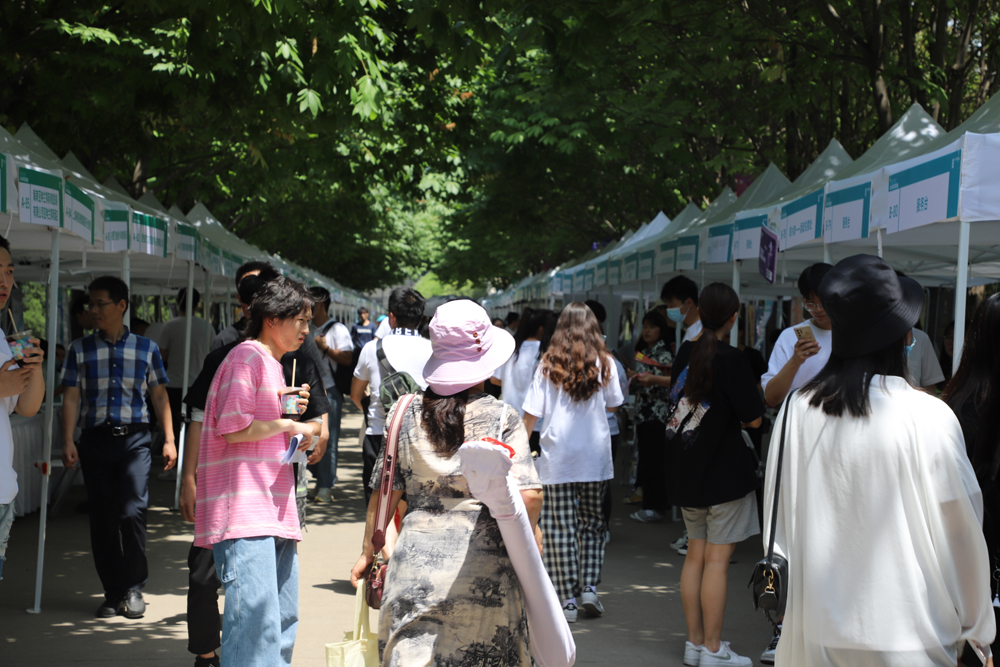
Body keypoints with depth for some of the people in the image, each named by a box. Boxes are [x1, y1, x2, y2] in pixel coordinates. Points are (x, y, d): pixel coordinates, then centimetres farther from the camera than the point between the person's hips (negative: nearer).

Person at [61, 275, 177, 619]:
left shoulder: (146, 348, 8)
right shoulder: (80, 349, 9)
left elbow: (159, 397, 12)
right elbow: (71, 398, 6)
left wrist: (169, 440, 5)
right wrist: (68, 442, -5)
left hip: (134, 439, -2)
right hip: (95, 439, 2)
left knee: (133, 512, -14)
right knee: (102, 519, 4)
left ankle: (133, 588, 1)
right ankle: (113, 592, 15)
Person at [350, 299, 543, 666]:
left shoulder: (409, 415, 5)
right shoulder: (502, 418, -3)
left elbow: (384, 492, 8)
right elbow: (528, 496, -12)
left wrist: (368, 551, 19)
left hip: (416, 561, 2)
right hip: (485, 568, -2)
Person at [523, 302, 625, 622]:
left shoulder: (548, 364, -3)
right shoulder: (604, 363, 0)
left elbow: (532, 413, -4)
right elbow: (613, 404, 13)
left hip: (556, 456, -2)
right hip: (595, 455, 2)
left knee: (560, 527, 1)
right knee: (592, 522, 15)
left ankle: (567, 600, 0)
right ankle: (589, 588, 5)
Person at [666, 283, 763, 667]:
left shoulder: (686, 352, 4)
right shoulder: (732, 360, -16)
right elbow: (753, 419, -14)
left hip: (686, 472, 7)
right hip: (724, 473, -7)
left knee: (696, 554, 13)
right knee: (717, 559, -2)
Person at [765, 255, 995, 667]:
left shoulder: (798, 409, -5)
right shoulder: (928, 417, -14)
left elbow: (778, 518, 5)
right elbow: (960, 533, -7)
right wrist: (977, 631, 7)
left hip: (815, 633, 3)